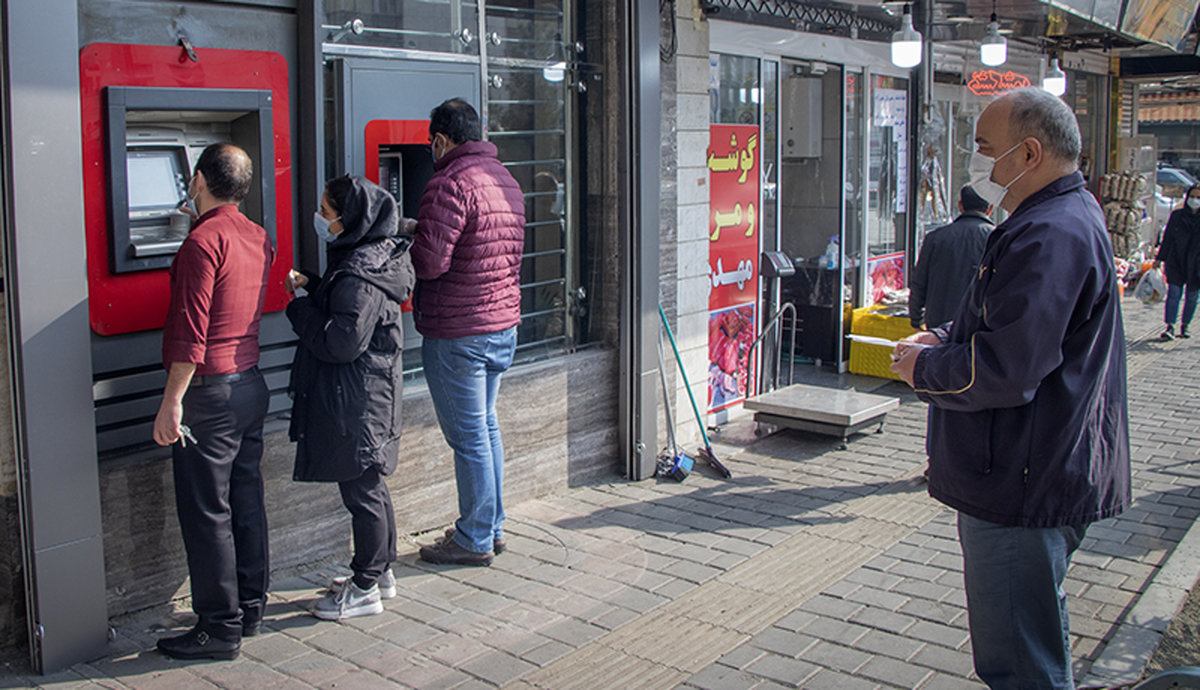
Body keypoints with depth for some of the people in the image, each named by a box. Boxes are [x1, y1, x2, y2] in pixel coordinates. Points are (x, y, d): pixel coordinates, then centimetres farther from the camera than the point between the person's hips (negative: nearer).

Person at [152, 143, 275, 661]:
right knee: (246, 501, 15)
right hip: (251, 382, 8)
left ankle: (220, 628, 7)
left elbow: (192, 333, -19)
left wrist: (172, 401, -17)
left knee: (206, 512, 0)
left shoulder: (204, 240, -16)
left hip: (210, 390, -8)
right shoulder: (258, 238, 8)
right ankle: (250, 609, 25)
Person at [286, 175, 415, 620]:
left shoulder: (360, 275, -23)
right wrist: (312, 285, 6)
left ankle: (365, 590, 13)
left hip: (356, 401, -10)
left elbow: (342, 342, -25)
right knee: (370, 486, 19)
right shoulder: (369, 258, 9)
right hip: (367, 395, 10)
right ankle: (380, 572, 32)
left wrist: (299, 308, -13)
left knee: (361, 491, 1)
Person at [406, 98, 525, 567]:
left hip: (457, 331, -9)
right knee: (486, 426, 18)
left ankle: (475, 540, 11)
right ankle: (492, 527, 27)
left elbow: (429, 261, -23)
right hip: (503, 322, 9)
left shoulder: (450, 184, -16)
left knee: (468, 436, 0)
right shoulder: (505, 179, 13)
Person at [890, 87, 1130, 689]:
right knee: (1036, 634, 26)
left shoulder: (1049, 237, -23)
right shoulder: (1069, 215, 14)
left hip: (1024, 487, -11)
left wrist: (923, 368, -12)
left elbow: (1002, 372, -30)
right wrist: (947, 340, 6)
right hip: (1046, 476, 11)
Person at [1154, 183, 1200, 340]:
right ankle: (1170, 327, -10)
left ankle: (1185, 326, 20)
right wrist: (1159, 258, 9)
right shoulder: (1176, 215, 4)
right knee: (1174, 294, -8)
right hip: (1176, 263, 0)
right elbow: (1167, 239, 11)